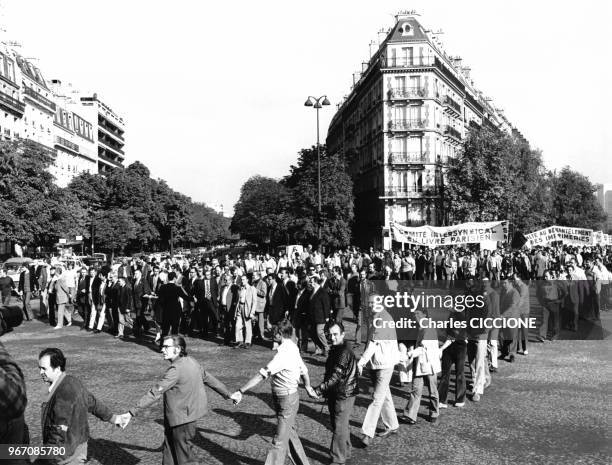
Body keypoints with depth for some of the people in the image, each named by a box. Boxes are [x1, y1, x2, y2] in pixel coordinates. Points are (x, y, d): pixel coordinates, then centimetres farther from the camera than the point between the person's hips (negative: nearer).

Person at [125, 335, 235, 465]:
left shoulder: (176, 369, -24)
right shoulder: (192, 362, 2)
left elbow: (156, 393, -27)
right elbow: (209, 379, 13)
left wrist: (132, 412, -27)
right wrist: (227, 394, 26)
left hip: (182, 418, -9)